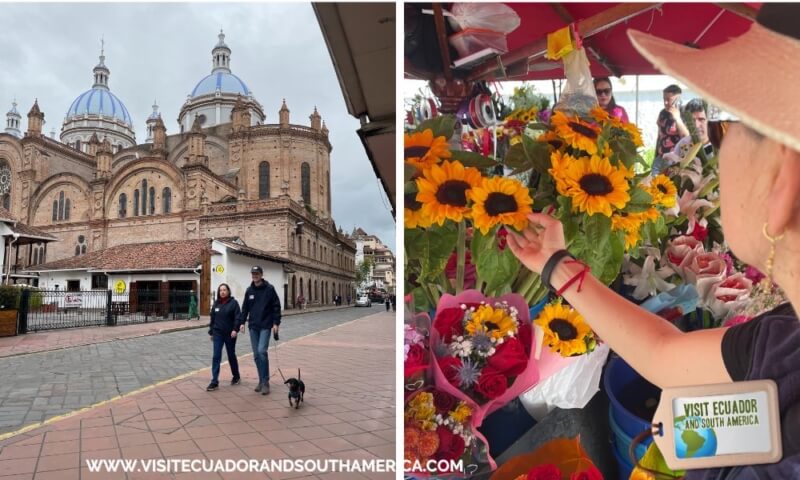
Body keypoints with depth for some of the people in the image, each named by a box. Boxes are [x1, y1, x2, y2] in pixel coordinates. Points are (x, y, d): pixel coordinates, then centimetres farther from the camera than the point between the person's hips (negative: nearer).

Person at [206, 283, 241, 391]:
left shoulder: (233, 302, -6)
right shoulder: (216, 303, 7)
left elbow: (237, 317, -12)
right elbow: (212, 318, 13)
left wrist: (235, 329, -22)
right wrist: (211, 332, 12)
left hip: (230, 334, -3)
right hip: (218, 333, 3)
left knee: (231, 355, 10)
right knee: (216, 356, -5)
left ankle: (236, 376, 29)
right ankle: (214, 382, -5)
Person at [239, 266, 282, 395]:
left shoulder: (269, 289, -5)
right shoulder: (249, 290, 9)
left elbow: (276, 306, -5)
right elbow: (245, 307, 14)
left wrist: (276, 323, -11)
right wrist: (242, 322, 5)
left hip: (266, 326, -5)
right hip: (253, 326, 5)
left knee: (262, 351, -16)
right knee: (256, 355, 7)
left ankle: (265, 382, -8)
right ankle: (261, 381, 19)